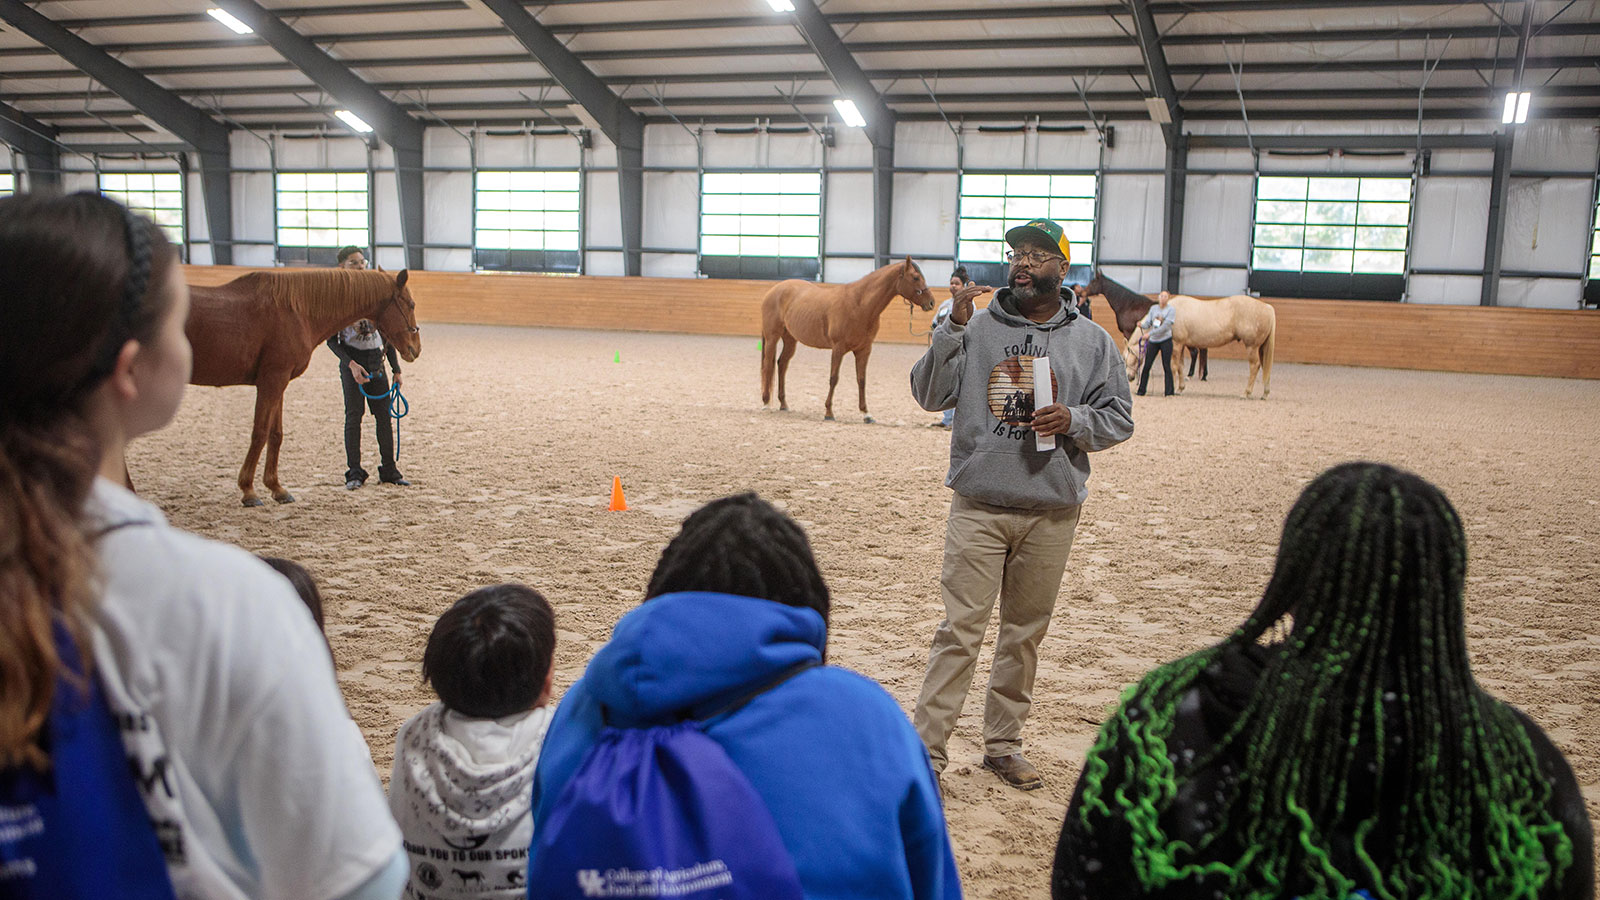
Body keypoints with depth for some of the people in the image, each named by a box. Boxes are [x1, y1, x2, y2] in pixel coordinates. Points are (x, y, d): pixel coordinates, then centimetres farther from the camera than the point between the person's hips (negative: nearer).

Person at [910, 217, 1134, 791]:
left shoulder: (1093, 342, 7)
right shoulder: (976, 328, 3)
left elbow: (1120, 419, 8)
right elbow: (930, 396, -4)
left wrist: (1074, 421, -12)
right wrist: (953, 328, -14)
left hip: (1052, 512, 2)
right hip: (978, 506, -2)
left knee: (1026, 632, 12)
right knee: (960, 630, -5)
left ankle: (1003, 744, 26)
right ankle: (927, 749, 1)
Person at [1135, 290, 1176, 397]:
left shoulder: (1171, 310, -5)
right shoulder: (1153, 308, 8)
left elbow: (1166, 326, -15)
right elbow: (1148, 323, 6)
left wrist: (1150, 333, -21)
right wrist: (1142, 325, -18)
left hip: (1166, 341, -4)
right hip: (1153, 341, 4)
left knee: (1167, 366, -3)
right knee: (1147, 366, 2)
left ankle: (1169, 392, 2)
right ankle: (1141, 391, 9)